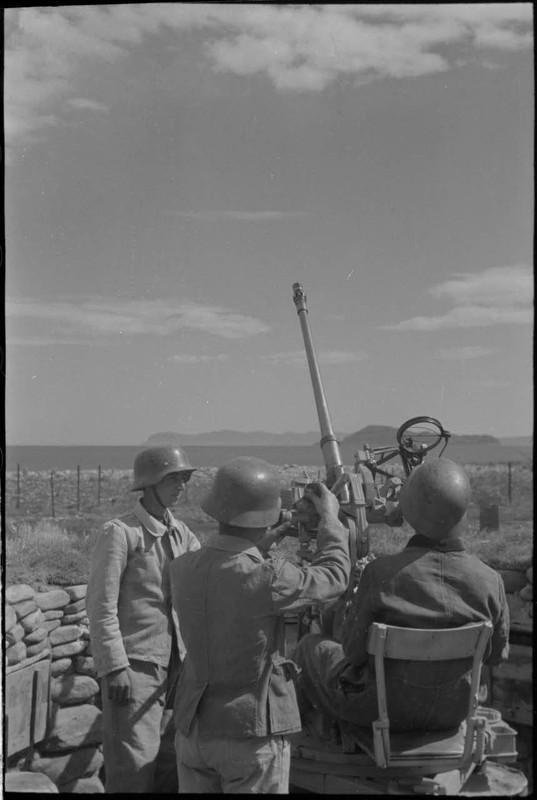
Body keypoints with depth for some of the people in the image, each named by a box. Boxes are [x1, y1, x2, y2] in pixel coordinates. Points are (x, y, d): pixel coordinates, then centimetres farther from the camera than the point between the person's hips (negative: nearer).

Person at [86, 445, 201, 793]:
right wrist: (114, 668, -17)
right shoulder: (120, 532, -12)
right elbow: (101, 606, -14)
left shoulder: (180, 533, 8)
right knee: (133, 768, -3)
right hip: (134, 665, -6)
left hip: (174, 663, 7)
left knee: (172, 765, 13)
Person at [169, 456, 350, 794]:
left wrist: (260, 548, 11)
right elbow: (334, 577, -7)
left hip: (193, 728, 5)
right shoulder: (268, 578, -24)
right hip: (252, 732, -5)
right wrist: (330, 517, 6)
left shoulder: (182, 569, -8)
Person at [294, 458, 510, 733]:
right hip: (453, 711, 4)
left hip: (383, 709, -3)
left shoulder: (382, 573, -28)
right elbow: (496, 654, -3)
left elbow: (353, 649, -16)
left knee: (313, 646, 23)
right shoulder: (489, 581, -19)